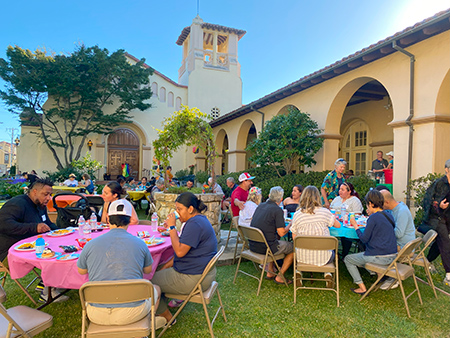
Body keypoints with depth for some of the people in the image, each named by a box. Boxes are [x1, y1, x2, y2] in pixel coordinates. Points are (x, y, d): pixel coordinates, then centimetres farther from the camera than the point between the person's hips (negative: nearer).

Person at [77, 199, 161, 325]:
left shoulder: (91, 245, -8)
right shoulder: (140, 244, -9)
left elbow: (81, 271, 13)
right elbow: (148, 270, 10)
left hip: (97, 316, 2)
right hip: (132, 313, -2)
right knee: (156, 289, 28)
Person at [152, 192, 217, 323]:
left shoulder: (195, 224, -24)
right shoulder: (199, 219, 9)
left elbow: (180, 251, -27)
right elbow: (185, 248, 15)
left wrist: (172, 228, -19)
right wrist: (168, 264, 9)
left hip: (194, 278, -11)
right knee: (159, 270, 22)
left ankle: (167, 318, 17)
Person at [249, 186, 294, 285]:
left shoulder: (260, 206, 9)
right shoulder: (278, 210, -13)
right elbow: (282, 233, -13)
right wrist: (290, 225, 6)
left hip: (252, 245, 8)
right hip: (264, 248, -7)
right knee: (293, 248, 12)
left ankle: (270, 273, 32)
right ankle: (280, 277, 17)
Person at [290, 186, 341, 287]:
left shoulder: (296, 214, -6)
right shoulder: (324, 212, -8)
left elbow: (294, 238, 1)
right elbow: (338, 225, 11)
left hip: (302, 257, 1)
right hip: (322, 258, 0)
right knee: (333, 252, 32)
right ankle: (327, 273, 11)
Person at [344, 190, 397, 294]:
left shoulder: (373, 218, -18)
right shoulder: (389, 216, 6)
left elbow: (364, 239, -15)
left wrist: (355, 225, -2)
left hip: (379, 257, -8)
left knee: (348, 259, 10)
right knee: (361, 254, 34)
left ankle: (362, 288, 7)